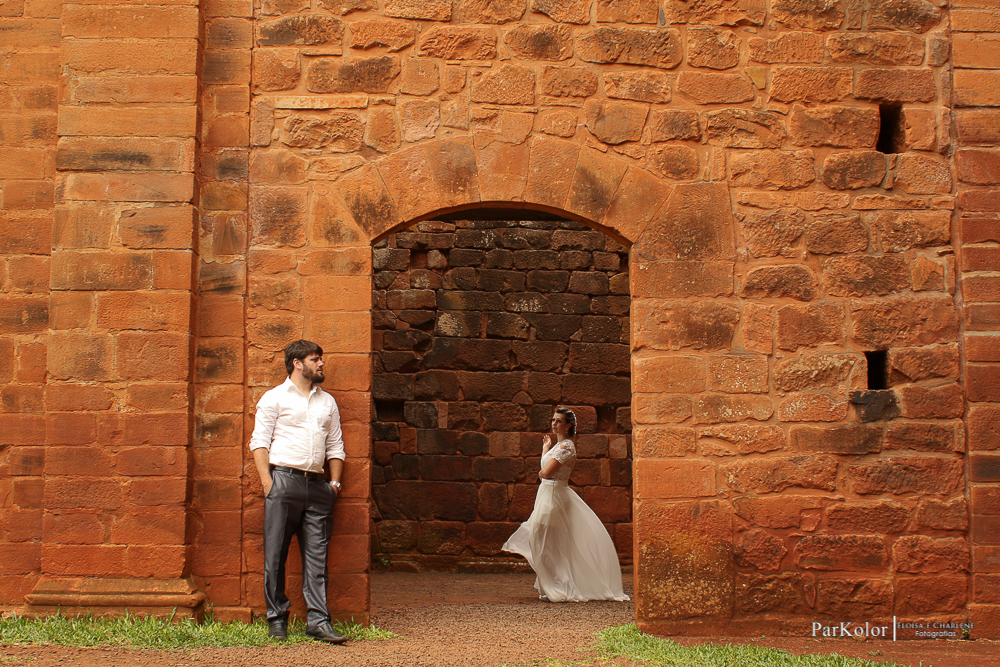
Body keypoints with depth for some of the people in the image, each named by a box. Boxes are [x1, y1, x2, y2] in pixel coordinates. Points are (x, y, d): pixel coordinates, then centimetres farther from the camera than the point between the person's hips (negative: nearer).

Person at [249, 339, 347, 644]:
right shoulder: (274, 398, 6)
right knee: (275, 554, -1)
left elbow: (335, 446, 21)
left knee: (317, 556, 0)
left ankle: (318, 621, 1)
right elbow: (259, 442, 1)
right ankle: (277, 618, 8)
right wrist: (267, 481, -10)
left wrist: (334, 482, 10)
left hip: (317, 484, 4)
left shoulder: (327, 402, 20)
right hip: (284, 479, -4)